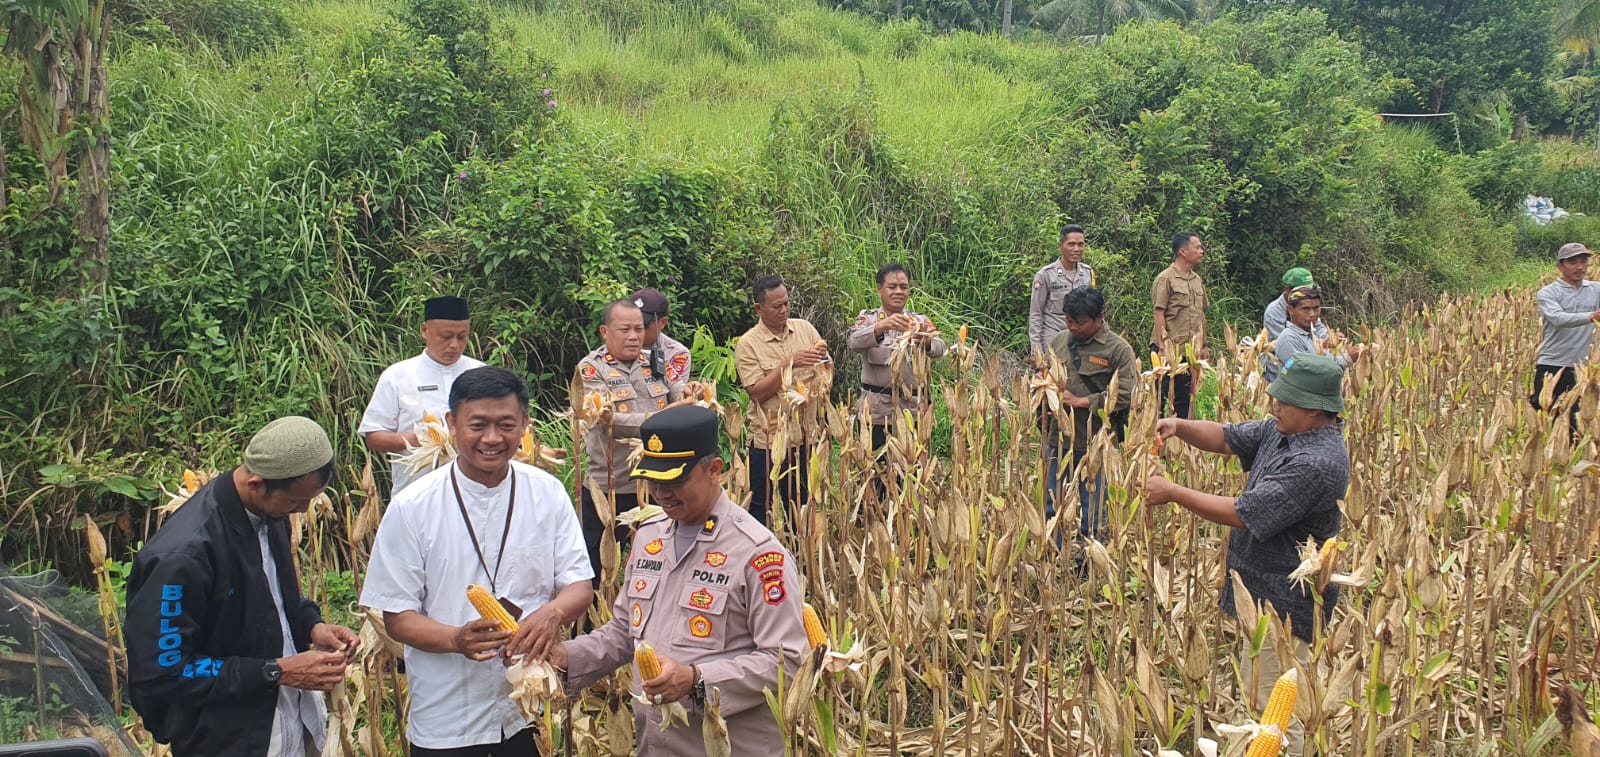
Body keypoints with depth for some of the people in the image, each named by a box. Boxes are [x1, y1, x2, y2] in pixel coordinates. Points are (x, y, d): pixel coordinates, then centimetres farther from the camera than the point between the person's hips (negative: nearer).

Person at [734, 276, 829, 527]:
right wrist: (789, 363, -22)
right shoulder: (747, 344, -7)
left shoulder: (805, 328, 5)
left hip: (808, 435, 4)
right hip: (771, 439, -4)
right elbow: (758, 392, -14)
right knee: (765, 510, 4)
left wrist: (824, 359, -12)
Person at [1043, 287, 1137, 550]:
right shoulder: (1060, 341, 10)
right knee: (1051, 509, 13)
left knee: (1091, 516, 6)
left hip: (1094, 444, -5)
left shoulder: (1118, 350, -7)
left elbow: (1125, 395, -17)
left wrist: (1081, 401, -16)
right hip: (1057, 439, 5)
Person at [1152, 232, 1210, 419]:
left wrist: (1204, 346, 16)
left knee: (1185, 400, 9)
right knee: (1161, 397, -4)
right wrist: (1163, 347, -17)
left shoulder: (1197, 280, 14)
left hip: (1191, 351, 7)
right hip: (1170, 351, -7)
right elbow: (1159, 315, -12)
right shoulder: (1166, 279, -8)